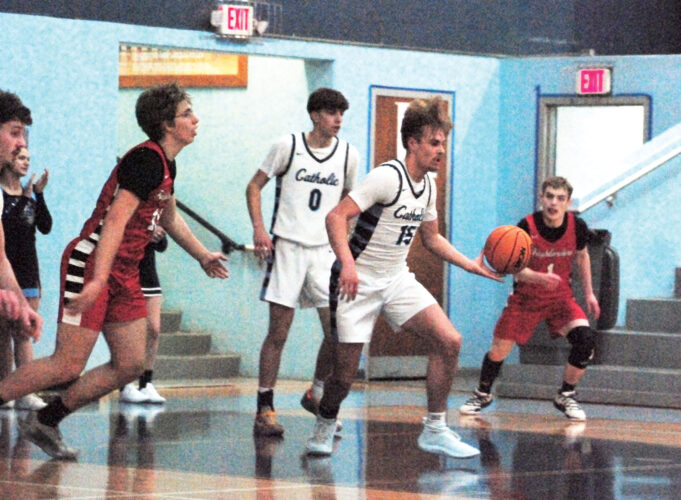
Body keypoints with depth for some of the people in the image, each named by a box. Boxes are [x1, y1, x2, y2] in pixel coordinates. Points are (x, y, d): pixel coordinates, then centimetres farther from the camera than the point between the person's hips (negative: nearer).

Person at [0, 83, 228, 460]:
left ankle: (45, 422, 12)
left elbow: (170, 218, 33)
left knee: (130, 365, 4)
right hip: (91, 262, -9)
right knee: (67, 366, -13)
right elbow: (115, 220, -24)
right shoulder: (146, 160, -16)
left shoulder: (165, 165, 13)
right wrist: (98, 279, -31)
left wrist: (203, 256, 39)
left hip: (123, 273, 9)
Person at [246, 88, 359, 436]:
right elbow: (254, 186, 3)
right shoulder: (288, 146, -3)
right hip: (287, 247, -3)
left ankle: (316, 395, 19)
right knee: (278, 332, -4)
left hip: (325, 250, 3)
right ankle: (264, 410, 3)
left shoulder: (348, 155, 5)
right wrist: (259, 229, -10)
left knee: (337, 331, -5)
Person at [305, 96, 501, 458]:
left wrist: (471, 265, 12)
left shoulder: (427, 185, 7)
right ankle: (323, 430, 24)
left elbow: (432, 239, 23)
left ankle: (435, 431, -2)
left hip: (397, 279, 7)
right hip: (357, 281, -7)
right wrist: (347, 264, -38)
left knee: (449, 341, -10)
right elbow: (336, 217, -25)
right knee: (345, 370, -6)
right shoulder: (388, 177, -18)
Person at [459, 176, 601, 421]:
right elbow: (517, 270, -23)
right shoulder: (527, 227, -22)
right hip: (526, 297, -2)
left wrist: (589, 292, 8)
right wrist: (541, 278, -43)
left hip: (560, 296, 2)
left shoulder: (577, 226, -12)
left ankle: (566, 396, -1)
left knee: (585, 338, -21)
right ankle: (482, 394, 29)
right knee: (499, 350, -2)